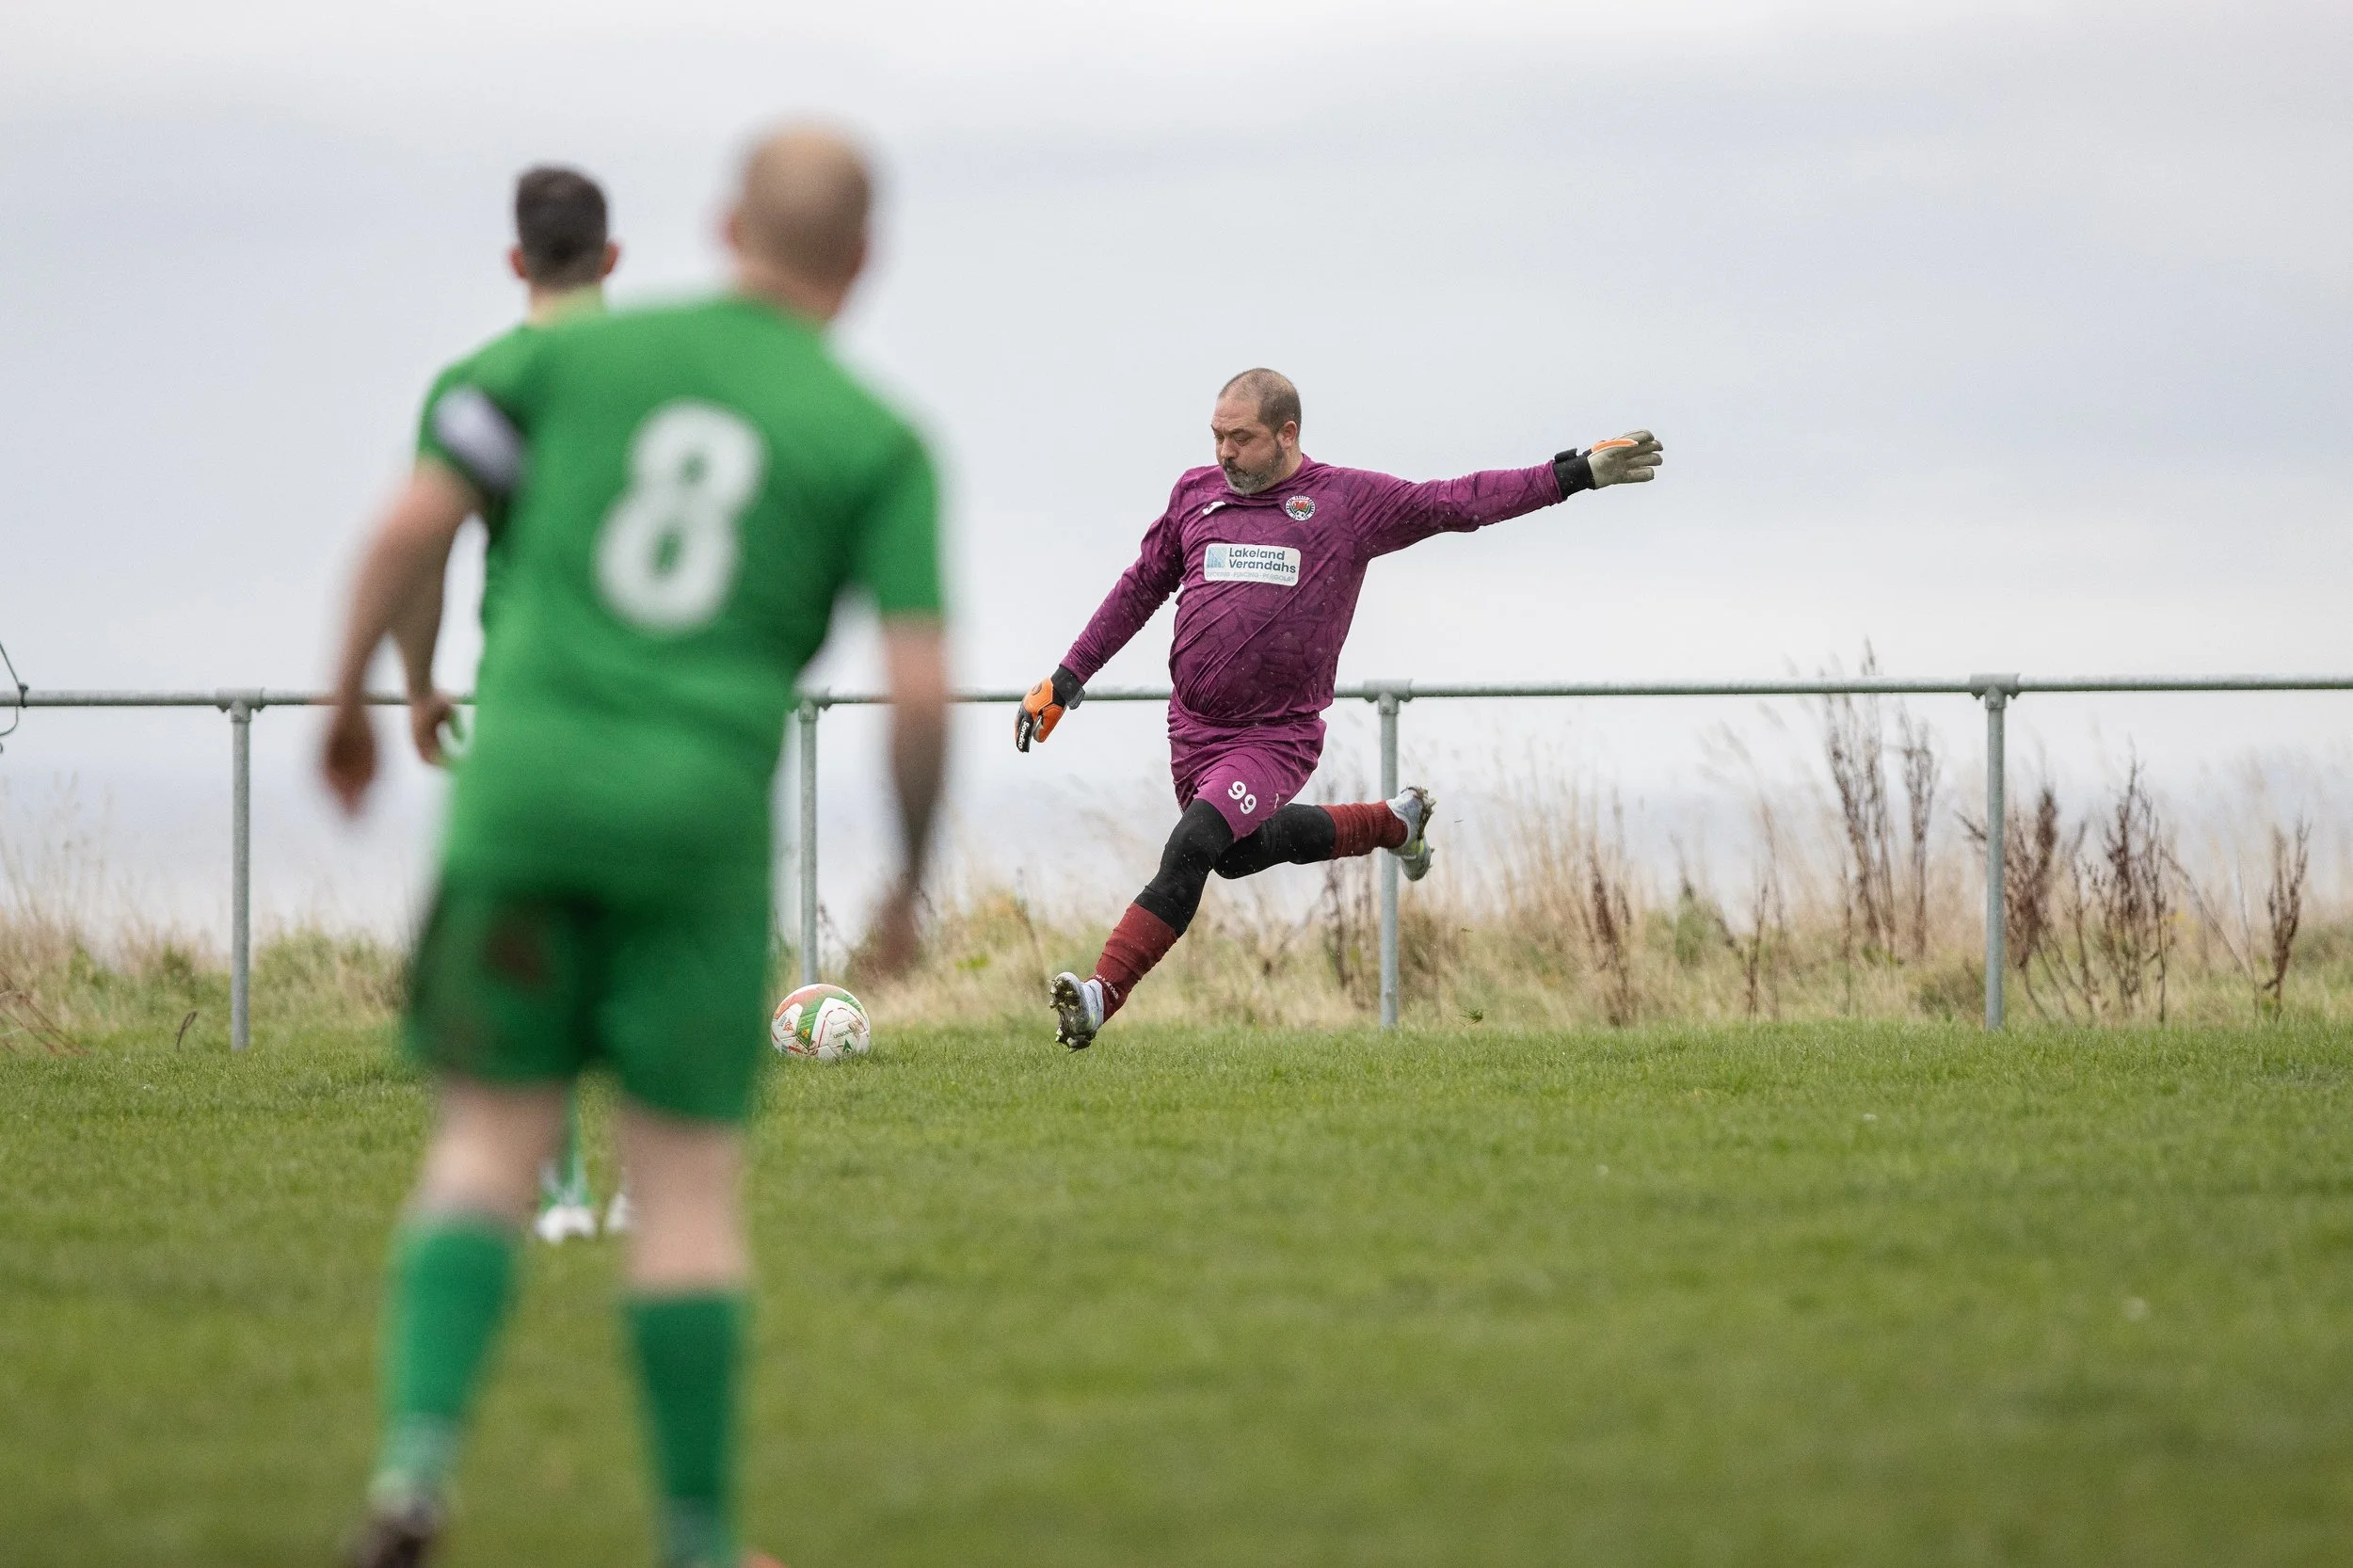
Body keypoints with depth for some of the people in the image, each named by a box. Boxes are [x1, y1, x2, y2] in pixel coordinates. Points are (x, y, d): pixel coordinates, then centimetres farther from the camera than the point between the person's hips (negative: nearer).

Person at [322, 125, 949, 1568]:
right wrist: (913, 881, 10)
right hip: (699, 822, -1)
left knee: (492, 1146, 9)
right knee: (690, 1180, 8)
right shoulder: (882, 444, 3)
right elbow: (923, 688, -4)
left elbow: (410, 529, 2)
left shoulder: (584, 351, 8)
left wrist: (348, 705, 17)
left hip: (523, 791, 2)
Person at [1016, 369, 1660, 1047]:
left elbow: (1456, 503, -3)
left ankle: (1102, 996, -25)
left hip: (1277, 738, -6)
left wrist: (1577, 471, -10)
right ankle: (1393, 822, 43)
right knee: (1240, 853, 22)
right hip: (1193, 728, 6)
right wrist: (1066, 680, 17)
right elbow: (1140, 589, 18)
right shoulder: (1195, 494, 7)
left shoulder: (1348, 500, -4)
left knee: (1193, 845, -24)